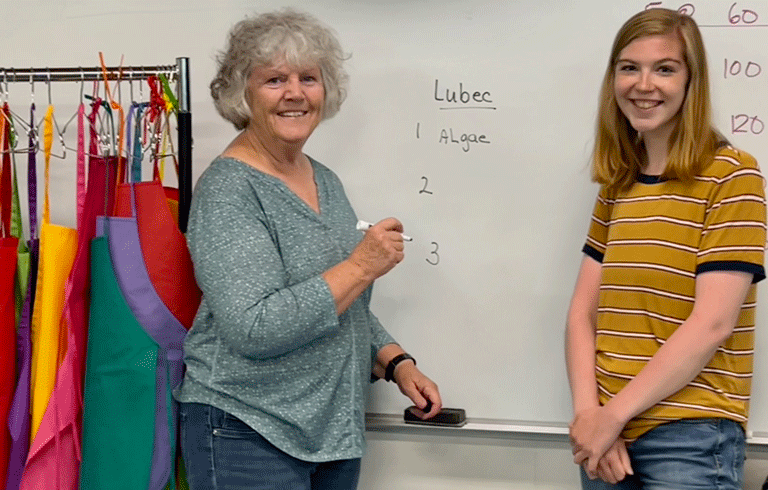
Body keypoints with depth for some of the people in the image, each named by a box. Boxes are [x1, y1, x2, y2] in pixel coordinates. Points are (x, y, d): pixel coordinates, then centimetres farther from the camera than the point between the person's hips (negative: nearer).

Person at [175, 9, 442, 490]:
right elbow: (253, 330, -24)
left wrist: (397, 364, 4)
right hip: (248, 432, -7)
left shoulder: (326, 181, 9)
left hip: (336, 428, 7)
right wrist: (359, 267, -20)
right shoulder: (228, 189, -14)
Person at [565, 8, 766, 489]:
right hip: (608, 432, 5)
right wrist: (588, 413, -9)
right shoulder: (616, 187, 10)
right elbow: (584, 312, 5)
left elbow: (712, 324, -14)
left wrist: (613, 413, -13)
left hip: (690, 436, -5)